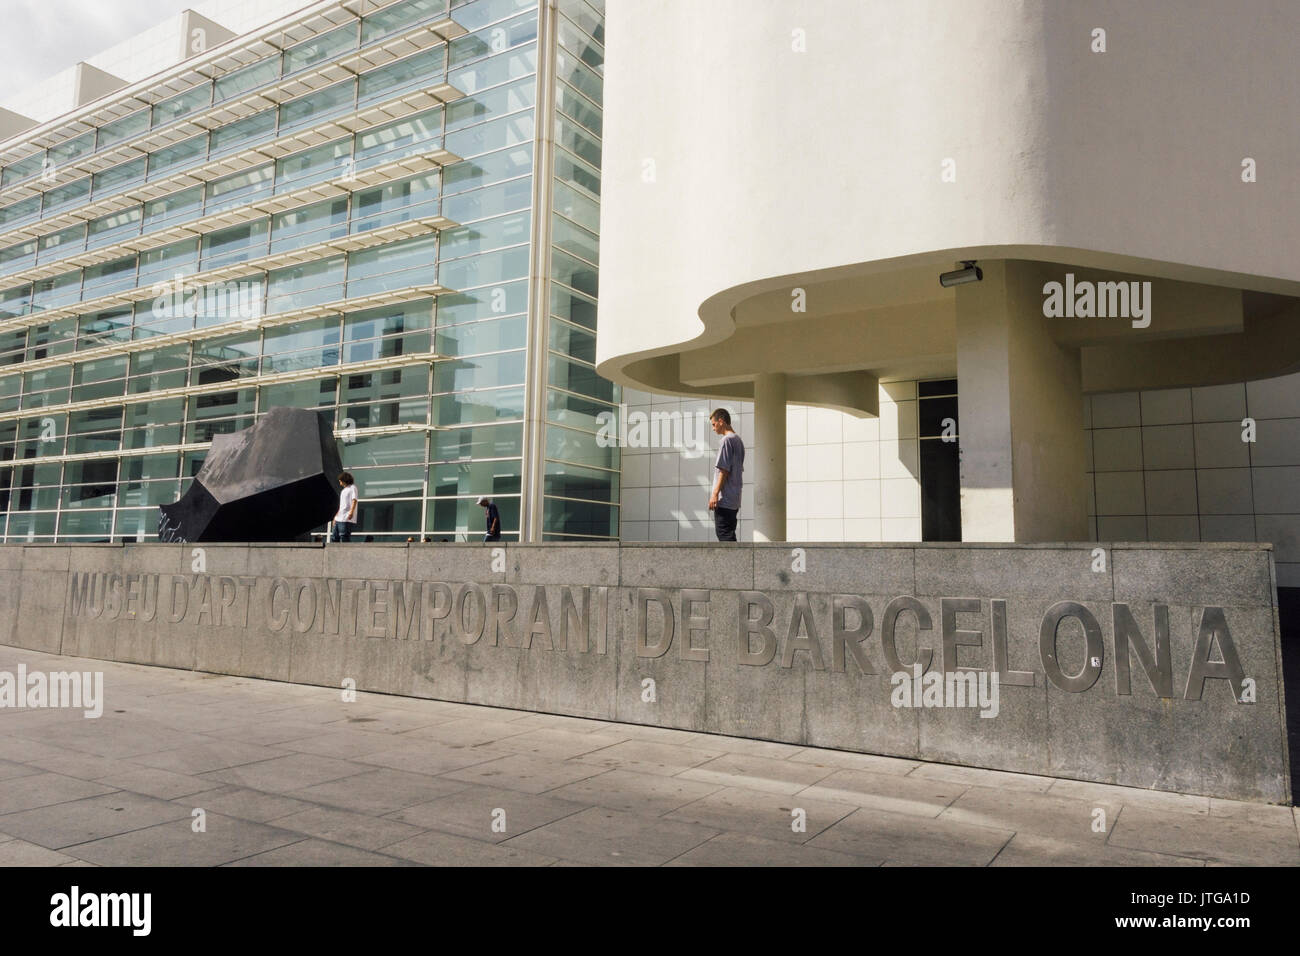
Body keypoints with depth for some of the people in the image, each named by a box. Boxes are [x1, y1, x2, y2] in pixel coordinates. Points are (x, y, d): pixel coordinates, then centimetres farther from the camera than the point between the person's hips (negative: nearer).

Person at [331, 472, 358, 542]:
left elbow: (354, 500, -17)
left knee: (344, 537, -12)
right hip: (339, 519, 10)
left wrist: (351, 512, -31)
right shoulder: (344, 490, 25)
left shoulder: (352, 487, -3)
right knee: (334, 537, 9)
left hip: (346, 519, -10)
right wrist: (336, 516, 28)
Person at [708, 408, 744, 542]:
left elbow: (724, 470, -17)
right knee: (729, 534, 13)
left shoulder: (727, 440, -11)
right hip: (735, 498, 9)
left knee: (724, 534, -9)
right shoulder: (739, 440, 17)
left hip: (724, 499, -9)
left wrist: (715, 493, -17)